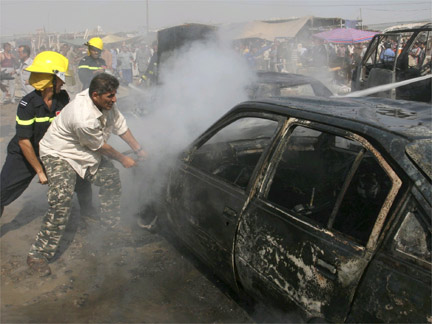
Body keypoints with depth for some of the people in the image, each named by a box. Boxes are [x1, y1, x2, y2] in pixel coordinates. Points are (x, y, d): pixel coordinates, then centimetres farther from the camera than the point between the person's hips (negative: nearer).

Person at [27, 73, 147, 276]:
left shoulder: (106, 103, -12)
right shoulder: (84, 119, -37)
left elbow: (121, 127, 3)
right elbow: (100, 147, -20)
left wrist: (138, 150, 9)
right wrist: (123, 159, -4)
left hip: (85, 153, 9)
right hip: (58, 155, -9)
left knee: (111, 178, 8)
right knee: (61, 201, -21)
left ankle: (112, 227, 27)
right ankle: (38, 254, -11)